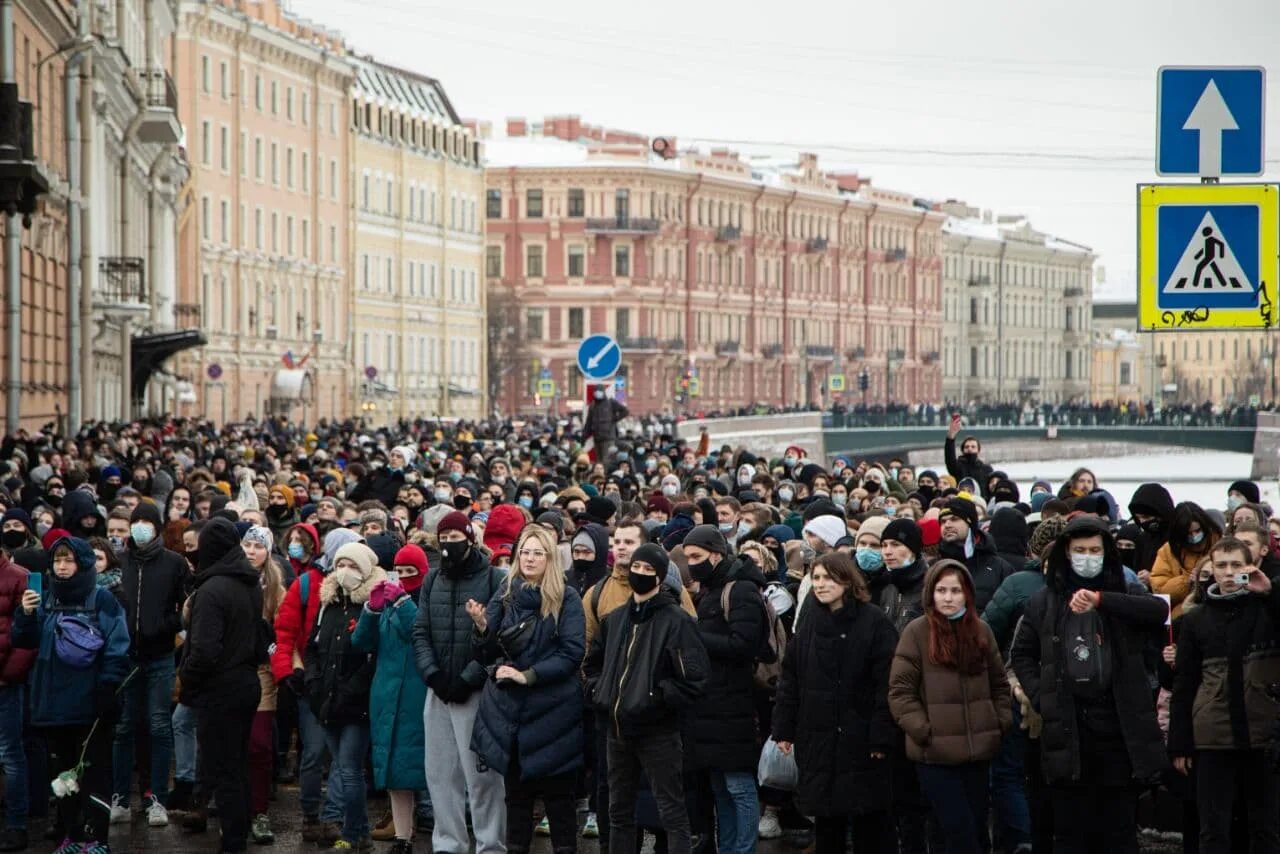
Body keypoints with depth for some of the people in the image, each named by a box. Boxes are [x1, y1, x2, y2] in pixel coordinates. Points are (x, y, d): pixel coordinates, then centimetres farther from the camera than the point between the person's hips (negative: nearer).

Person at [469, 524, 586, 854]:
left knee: (557, 794, 1)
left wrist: (528, 675, -18)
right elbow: (488, 656, 8)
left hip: (553, 711, -4)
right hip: (509, 708, 4)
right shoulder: (505, 597, 7)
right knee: (516, 792, 9)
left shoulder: (566, 600, -4)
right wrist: (482, 627, -12)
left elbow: (572, 653, -11)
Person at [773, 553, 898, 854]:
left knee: (870, 823, 1)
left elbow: (886, 683, -11)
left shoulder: (874, 622, -7)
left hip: (860, 737, -5)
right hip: (817, 738, 5)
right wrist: (784, 729, 7)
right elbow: (789, 680, 13)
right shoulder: (809, 623, 11)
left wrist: (882, 737, -16)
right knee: (826, 819, 10)